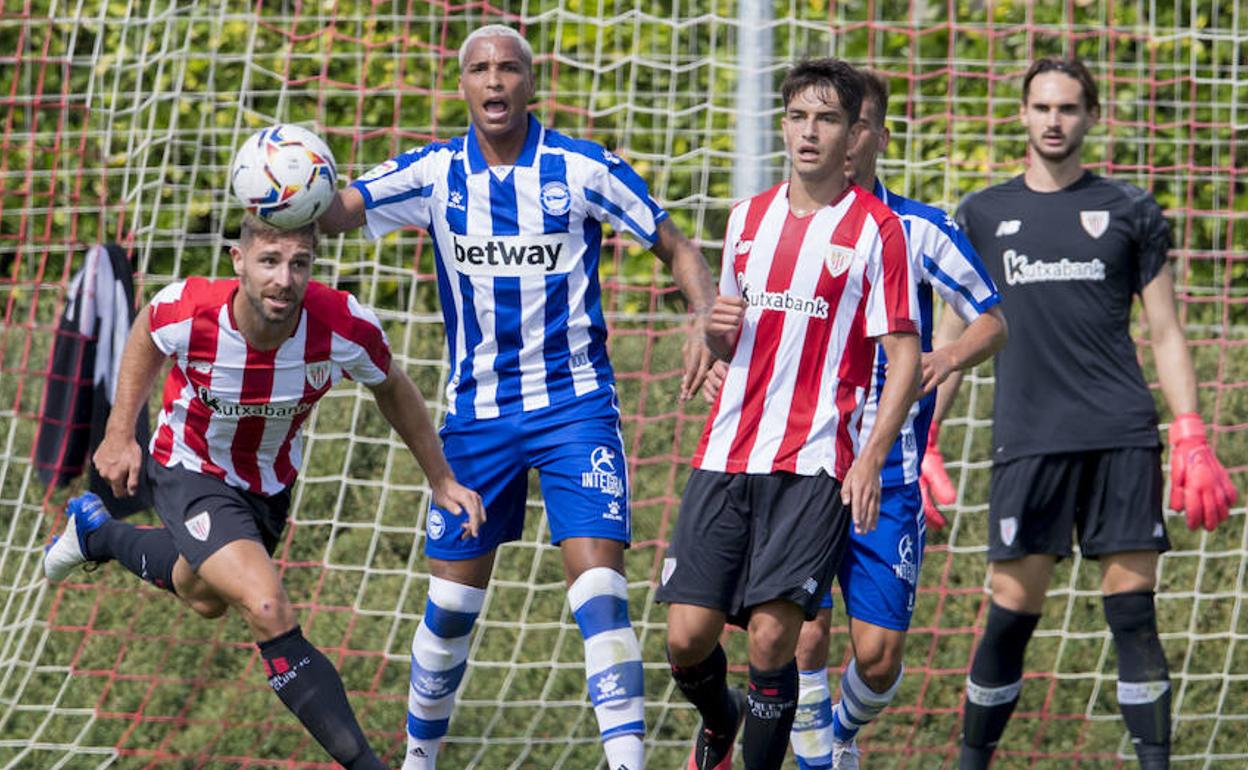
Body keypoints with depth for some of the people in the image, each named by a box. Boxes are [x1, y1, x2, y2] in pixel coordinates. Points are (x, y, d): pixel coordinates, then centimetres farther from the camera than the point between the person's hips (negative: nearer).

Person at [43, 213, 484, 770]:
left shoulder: (346, 327, -30)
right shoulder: (188, 312, -33)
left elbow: (391, 389, -7)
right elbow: (147, 331, -6)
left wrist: (442, 480, -3)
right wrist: (119, 434, -4)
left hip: (270, 484, 4)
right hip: (191, 472, -4)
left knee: (206, 599, 32)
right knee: (270, 613, -26)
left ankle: (97, 532, 58)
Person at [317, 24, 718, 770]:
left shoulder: (584, 168, -8)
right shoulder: (435, 173, -1)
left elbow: (676, 245, -1)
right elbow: (334, 211, -11)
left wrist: (705, 317, -20)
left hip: (576, 406, -3)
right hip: (477, 414, 3)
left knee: (599, 587, -17)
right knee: (452, 603, 9)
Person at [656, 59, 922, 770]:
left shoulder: (875, 228, -1)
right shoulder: (748, 219, 15)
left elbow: (906, 357, -4)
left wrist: (871, 458, -15)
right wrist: (717, 330, 0)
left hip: (816, 464, -4)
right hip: (729, 453, 4)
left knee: (772, 636, -14)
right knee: (687, 635, 0)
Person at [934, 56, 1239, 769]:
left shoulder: (1129, 211, 10)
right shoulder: (982, 217, 11)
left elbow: (1166, 334, 10)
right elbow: (951, 342, 13)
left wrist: (1192, 441, 1)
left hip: (1122, 440, 0)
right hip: (1028, 442, 0)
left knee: (1133, 615, -3)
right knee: (1011, 616, -2)